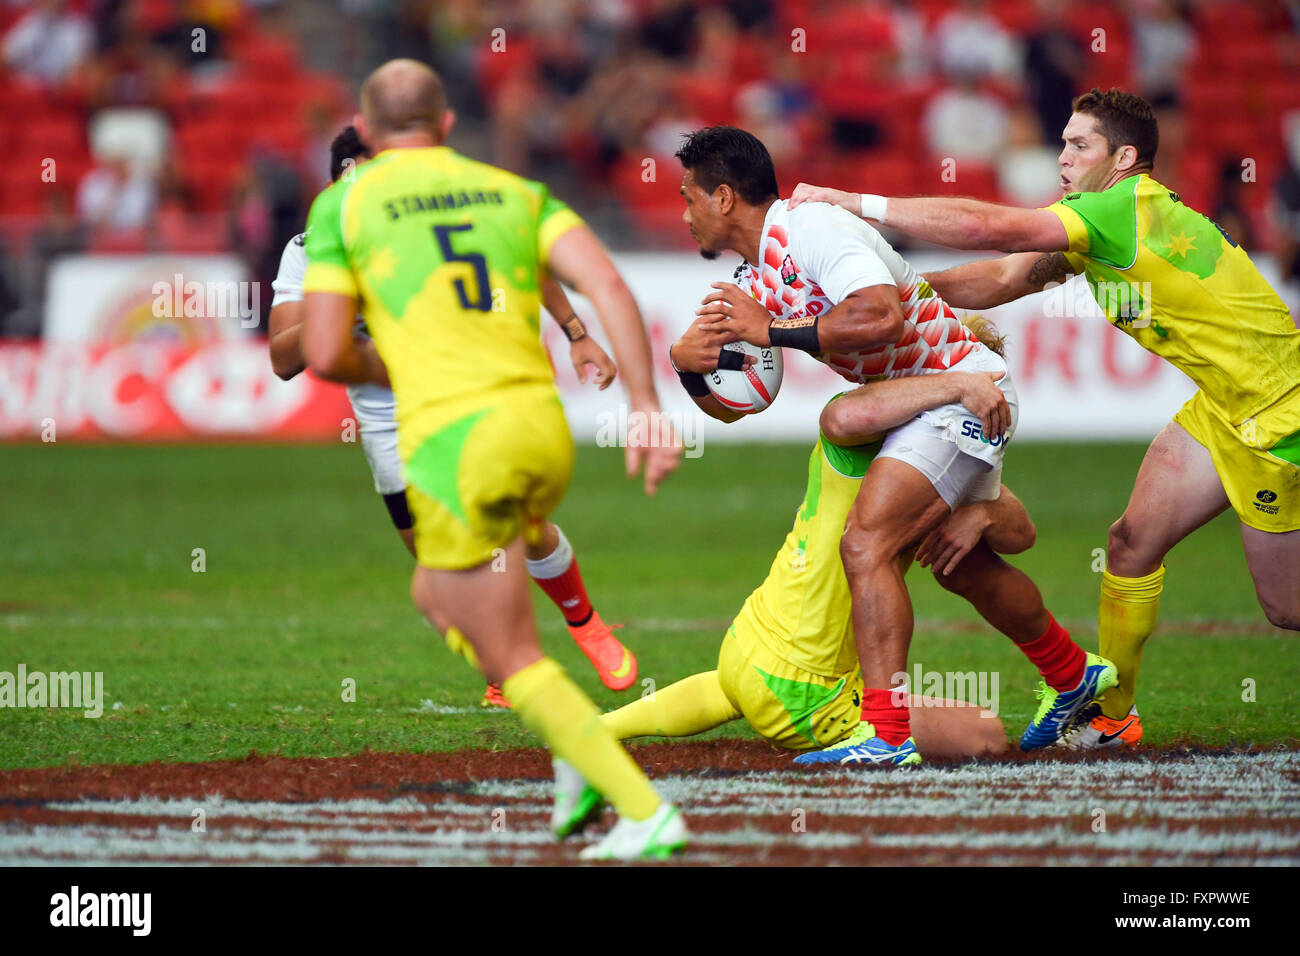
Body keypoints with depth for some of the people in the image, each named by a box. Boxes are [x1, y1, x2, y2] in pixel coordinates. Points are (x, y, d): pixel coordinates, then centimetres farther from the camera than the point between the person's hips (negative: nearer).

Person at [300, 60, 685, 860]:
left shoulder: (343, 204, 7)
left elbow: (325, 355, 0)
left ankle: (648, 814, -7)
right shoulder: (518, 193, 17)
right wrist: (647, 404, -3)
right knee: (438, 597, 29)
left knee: (512, 659, 4)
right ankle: (584, 754, 16)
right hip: (543, 431, 5)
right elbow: (608, 287, 0)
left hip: (453, 442, -5)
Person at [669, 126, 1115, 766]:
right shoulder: (754, 276, 8)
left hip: (965, 393, -11)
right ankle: (1073, 676, 46)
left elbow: (880, 317, -37)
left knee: (865, 546, -21)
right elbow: (732, 401, 10)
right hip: (921, 401, 11)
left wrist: (770, 330, -30)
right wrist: (688, 360, -11)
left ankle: (887, 734, -25)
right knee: (961, 564, 25)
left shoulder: (813, 228, -21)